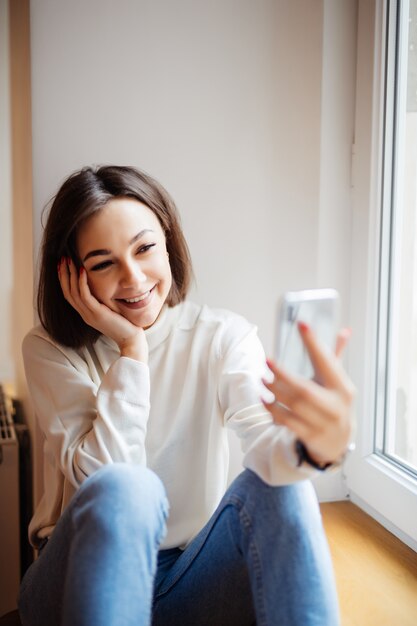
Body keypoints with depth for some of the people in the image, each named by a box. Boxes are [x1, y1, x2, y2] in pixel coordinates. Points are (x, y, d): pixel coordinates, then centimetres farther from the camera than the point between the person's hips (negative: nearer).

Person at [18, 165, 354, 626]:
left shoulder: (224, 337, -5)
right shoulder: (50, 350, -7)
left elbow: (266, 438, -25)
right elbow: (106, 480, -19)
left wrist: (314, 445, -48)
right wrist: (131, 349, -22)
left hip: (192, 577, 1)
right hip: (93, 573, 0)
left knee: (280, 485, -27)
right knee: (124, 488, -33)